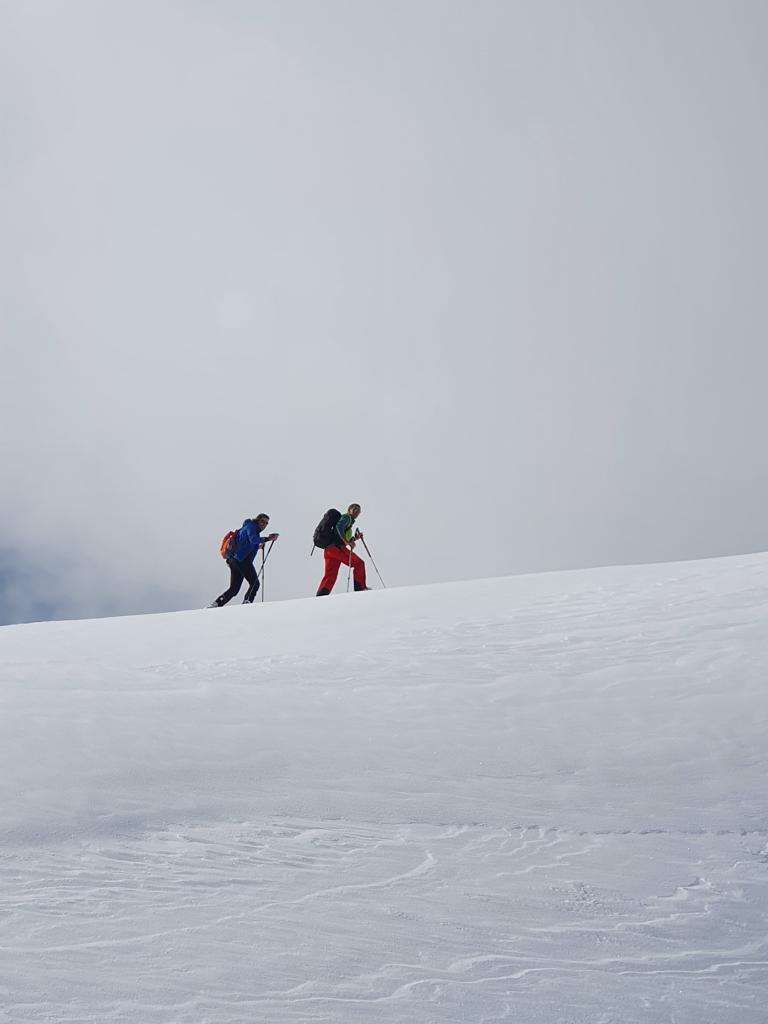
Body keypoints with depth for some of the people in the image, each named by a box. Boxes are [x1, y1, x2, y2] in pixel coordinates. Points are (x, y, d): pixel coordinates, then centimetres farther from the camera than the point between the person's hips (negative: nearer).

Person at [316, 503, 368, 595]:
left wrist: (355, 538, 19)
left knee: (330, 576, 1)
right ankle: (360, 588, -6)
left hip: (329, 549, 9)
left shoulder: (350, 522, 32)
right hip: (336, 547, -9)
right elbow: (339, 527, -18)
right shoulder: (346, 517, 3)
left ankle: (320, 597, -10)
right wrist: (347, 541, -25)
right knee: (359, 563, -3)